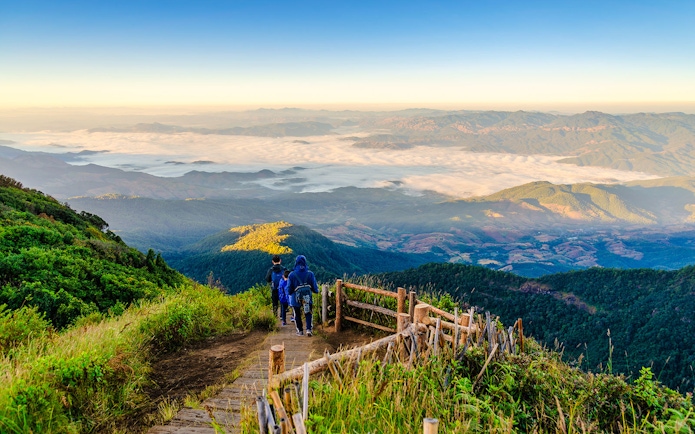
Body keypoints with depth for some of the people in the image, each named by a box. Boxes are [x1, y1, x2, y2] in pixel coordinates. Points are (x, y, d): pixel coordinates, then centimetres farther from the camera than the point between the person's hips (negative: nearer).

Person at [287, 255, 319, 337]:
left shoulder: (292, 275, -9)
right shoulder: (310, 274, -7)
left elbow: (289, 290, -5)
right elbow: (315, 288, -4)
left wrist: (290, 293, 15)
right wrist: (316, 290, 17)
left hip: (296, 299, -1)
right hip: (308, 299, 1)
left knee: (297, 315, 16)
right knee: (308, 314, 14)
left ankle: (300, 331, 21)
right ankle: (309, 329, 0)